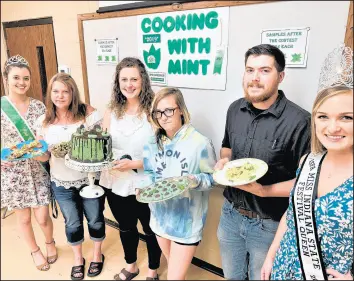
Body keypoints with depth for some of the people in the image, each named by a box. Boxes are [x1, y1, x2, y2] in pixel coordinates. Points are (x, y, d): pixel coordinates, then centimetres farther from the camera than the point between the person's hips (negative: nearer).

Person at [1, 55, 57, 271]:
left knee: (42, 218, 5)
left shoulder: (39, 106, -2)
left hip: (38, 171, 1)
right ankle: (35, 251, 41)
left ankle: (50, 242, 39)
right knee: (23, 217, 15)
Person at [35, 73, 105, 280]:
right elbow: (44, 155, 4)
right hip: (62, 183, 2)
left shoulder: (88, 113, -13)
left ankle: (97, 254, 42)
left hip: (90, 179, -2)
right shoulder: (44, 121, -2)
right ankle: (78, 258, 44)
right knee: (73, 223, 18)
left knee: (95, 219, 15)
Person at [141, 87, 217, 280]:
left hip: (187, 220, -5)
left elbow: (212, 177, -11)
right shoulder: (152, 143, -2)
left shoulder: (200, 143, -20)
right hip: (160, 216, 6)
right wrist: (145, 188, -14)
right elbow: (149, 174, 6)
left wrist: (195, 180, -30)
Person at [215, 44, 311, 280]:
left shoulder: (299, 121, -22)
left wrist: (264, 190, -28)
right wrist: (224, 162, -7)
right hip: (230, 213, 5)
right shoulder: (235, 109, -2)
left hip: (269, 224, -5)